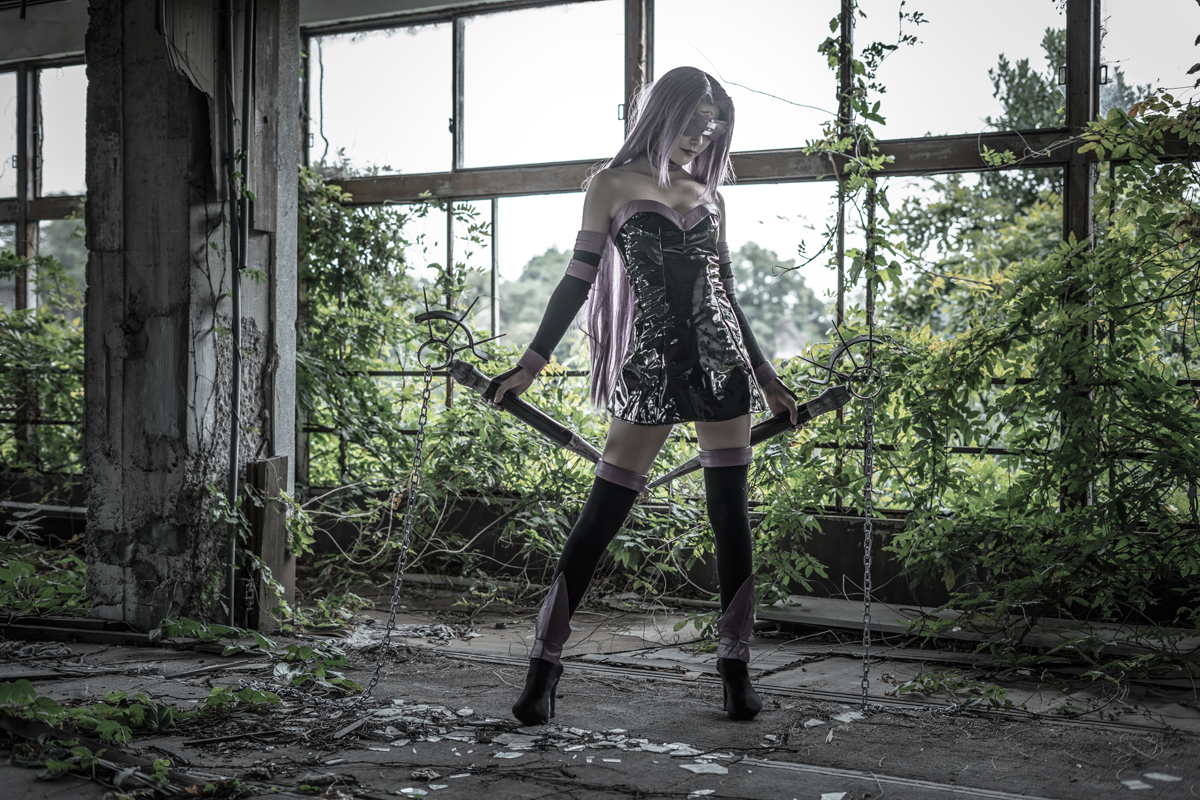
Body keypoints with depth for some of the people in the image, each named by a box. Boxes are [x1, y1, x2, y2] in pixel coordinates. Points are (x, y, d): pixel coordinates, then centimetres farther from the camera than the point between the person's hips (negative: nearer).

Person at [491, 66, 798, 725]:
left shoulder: (708, 196, 15)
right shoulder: (614, 184, 4)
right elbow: (579, 278, 1)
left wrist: (764, 375, 22)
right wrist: (531, 362, -5)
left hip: (722, 360, 4)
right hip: (653, 365, -4)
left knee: (731, 516, 3)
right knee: (599, 517, -6)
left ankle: (735, 665, 13)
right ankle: (544, 664, 3)